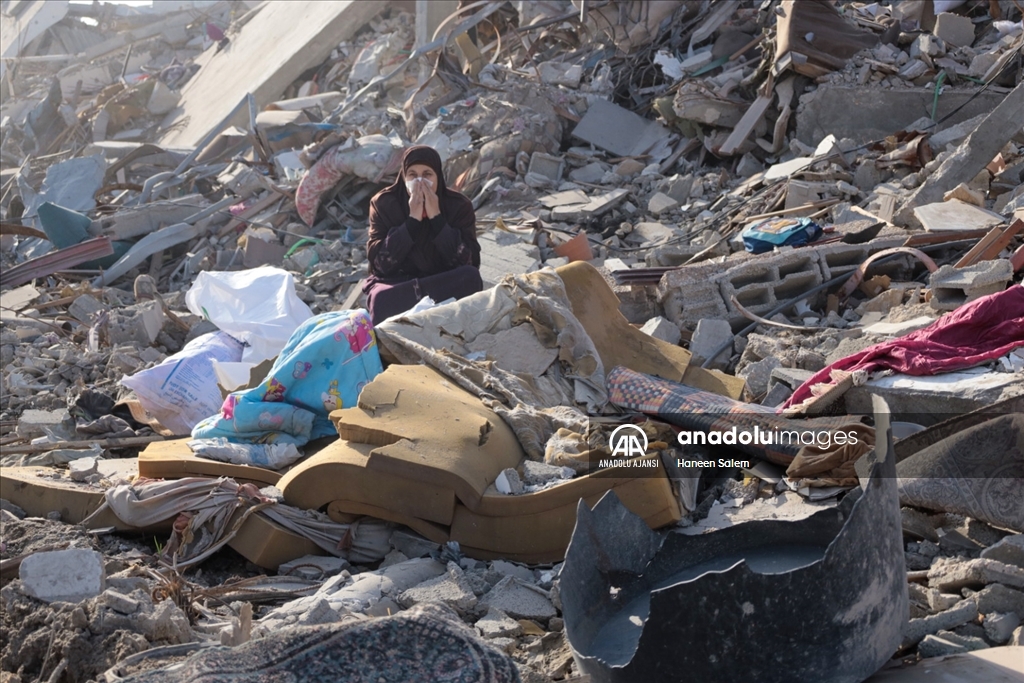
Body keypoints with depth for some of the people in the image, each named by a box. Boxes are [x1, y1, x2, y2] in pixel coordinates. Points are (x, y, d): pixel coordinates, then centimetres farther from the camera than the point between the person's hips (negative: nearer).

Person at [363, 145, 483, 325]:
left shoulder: (459, 205, -5)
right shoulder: (384, 203, -6)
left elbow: (468, 262, -16)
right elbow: (380, 262, -15)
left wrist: (436, 217, -21)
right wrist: (412, 219, -22)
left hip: (443, 283, 2)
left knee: (470, 277, -32)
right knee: (381, 300, -37)